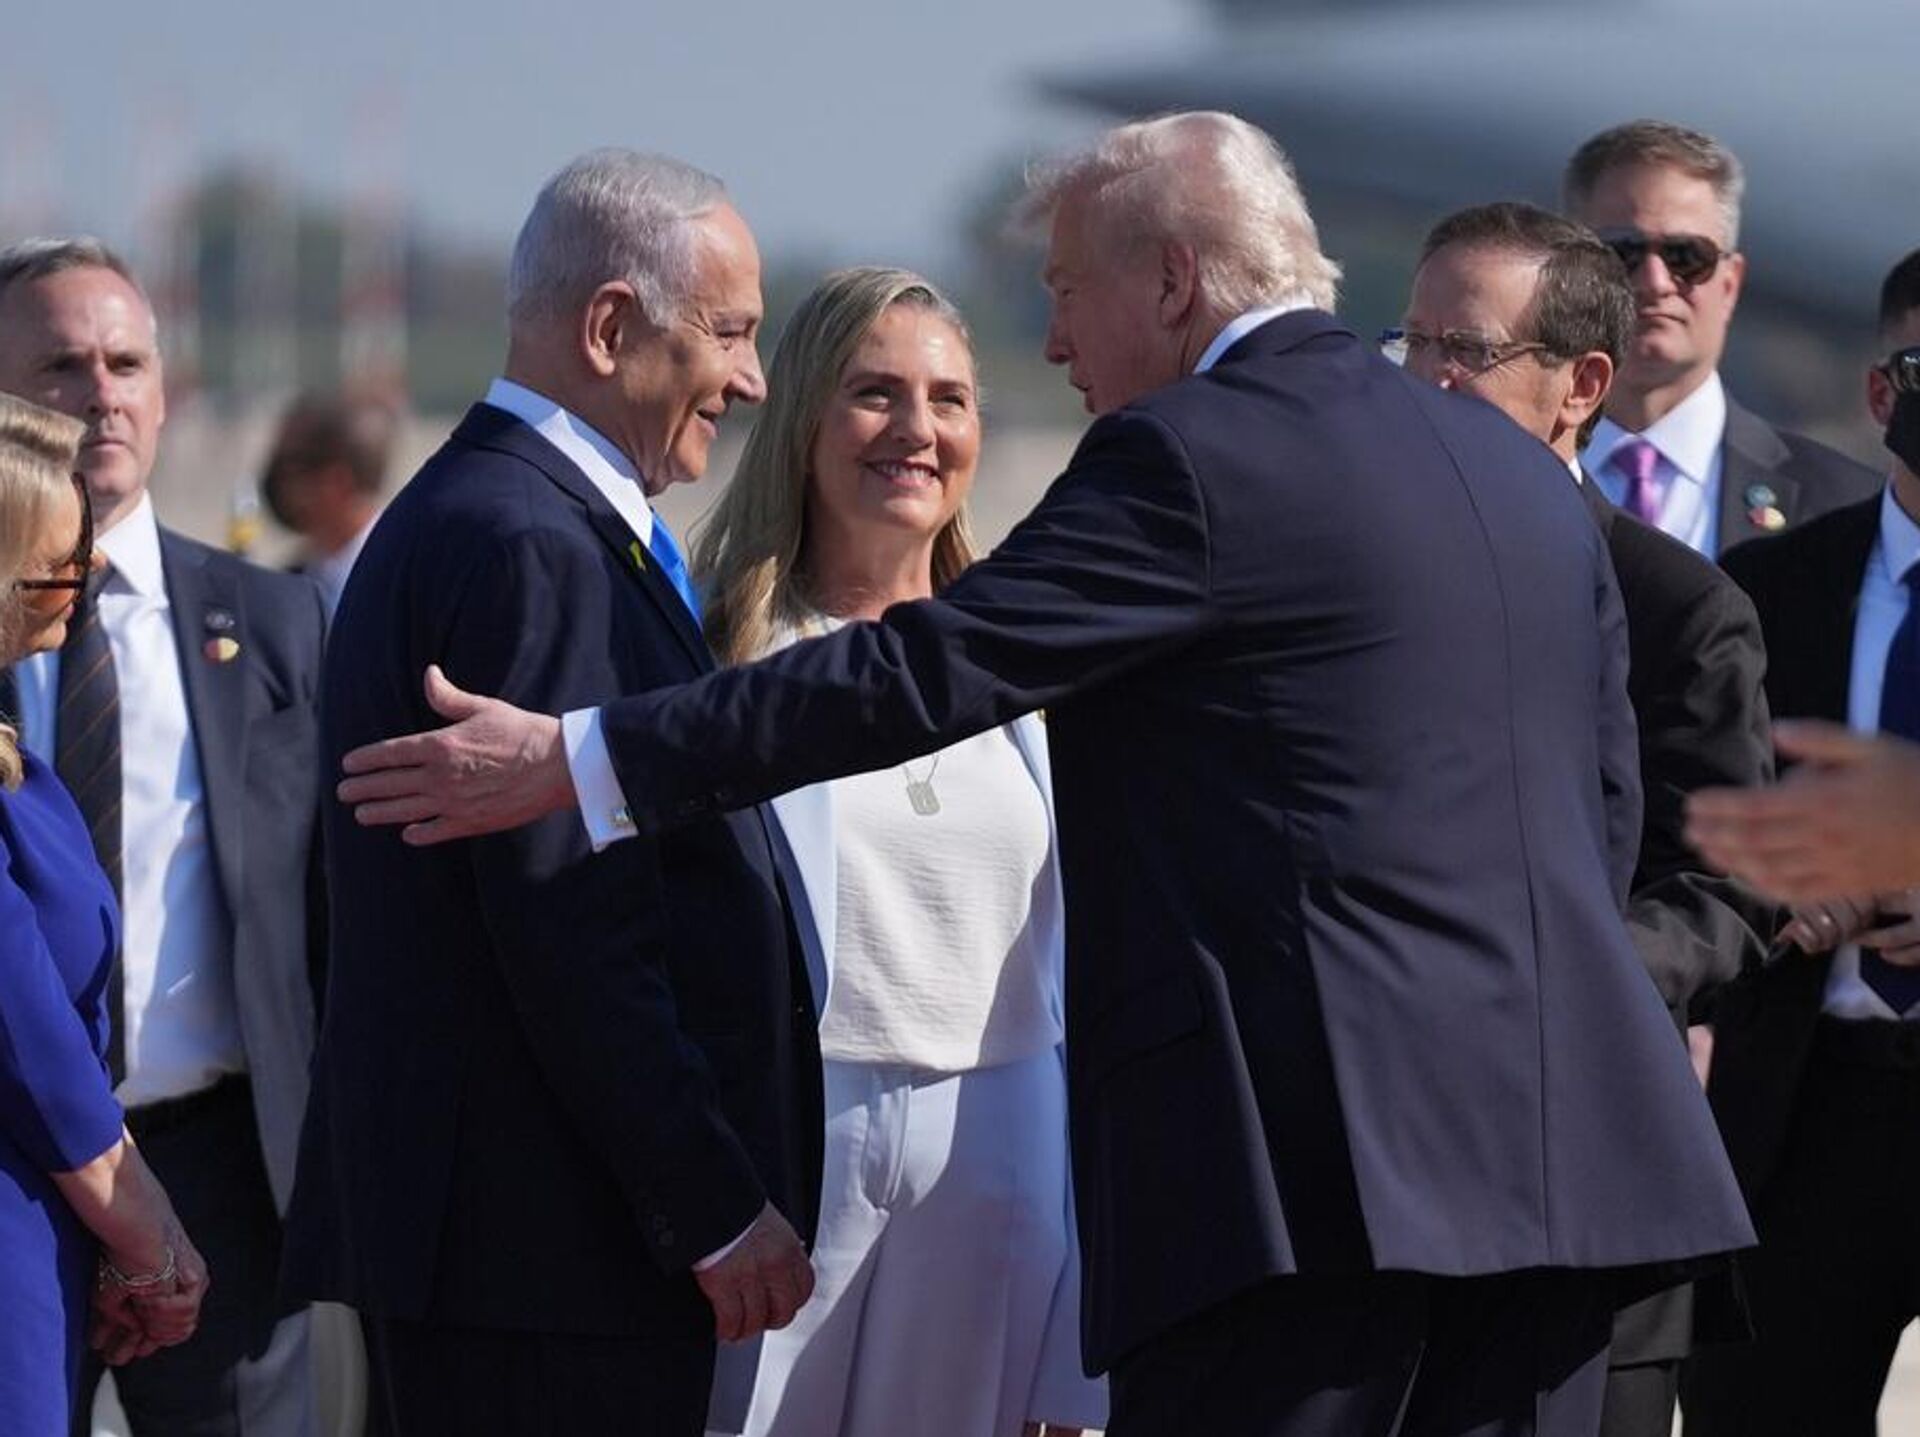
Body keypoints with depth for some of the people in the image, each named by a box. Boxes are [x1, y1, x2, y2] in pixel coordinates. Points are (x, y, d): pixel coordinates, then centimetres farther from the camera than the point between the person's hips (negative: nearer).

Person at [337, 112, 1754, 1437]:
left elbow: (930, 671, -11)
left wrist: (573, 761, -8)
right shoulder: (1524, 471, 18)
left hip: (1309, 1158, -8)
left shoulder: (1188, 460, -7)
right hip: (1554, 1150, 8)